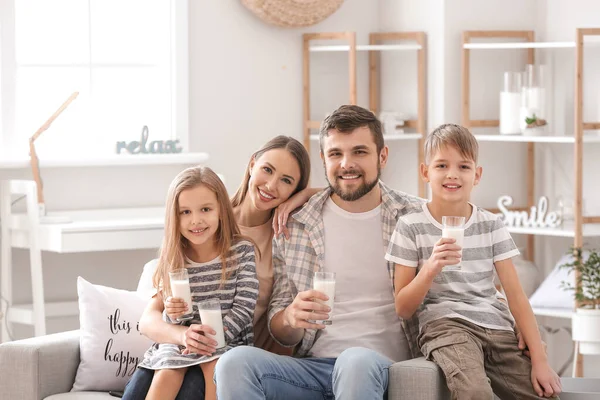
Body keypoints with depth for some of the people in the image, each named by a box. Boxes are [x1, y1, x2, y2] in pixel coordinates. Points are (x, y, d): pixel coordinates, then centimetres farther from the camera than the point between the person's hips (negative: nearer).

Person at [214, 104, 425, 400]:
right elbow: (280, 332, 12)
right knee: (235, 362, -26)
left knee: (357, 361, -38)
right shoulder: (293, 227, 10)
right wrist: (291, 318, -11)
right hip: (315, 363, 2)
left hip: (386, 366, -2)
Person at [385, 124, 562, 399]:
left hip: (498, 329, 4)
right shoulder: (411, 226, 2)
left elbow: (516, 296, 6)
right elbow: (403, 309, 1)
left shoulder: (491, 225, 11)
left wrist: (540, 360, -3)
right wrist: (430, 269, -17)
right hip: (444, 325, -4)